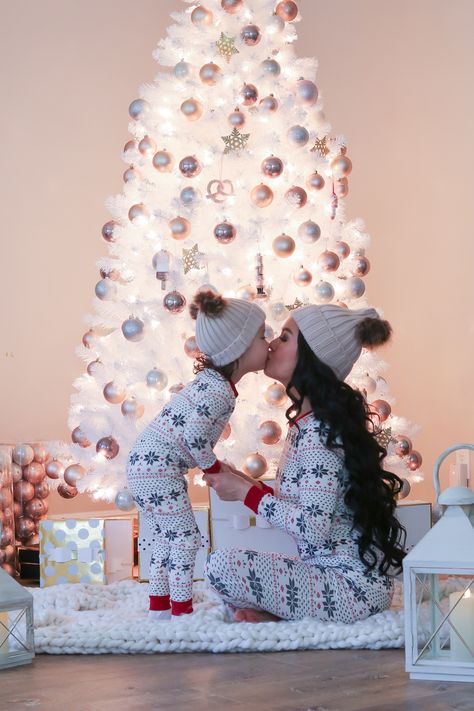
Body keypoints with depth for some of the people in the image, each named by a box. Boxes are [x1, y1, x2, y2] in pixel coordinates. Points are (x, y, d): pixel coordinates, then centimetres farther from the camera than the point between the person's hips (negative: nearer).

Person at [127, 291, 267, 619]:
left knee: (167, 538, 19)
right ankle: (182, 611, 4)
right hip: (159, 468, -11)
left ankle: (159, 608, 28)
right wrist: (214, 468, -9)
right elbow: (193, 435, -26)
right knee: (185, 539, -3)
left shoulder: (211, 380, 12)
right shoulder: (218, 391, -20)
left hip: (145, 464, 11)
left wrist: (216, 465, 15)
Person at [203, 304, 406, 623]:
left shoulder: (320, 431, -20)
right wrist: (248, 484, 5)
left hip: (354, 585, -10)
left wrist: (247, 493, -15)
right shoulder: (308, 420, 10)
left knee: (222, 566, -22)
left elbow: (314, 527, -25)